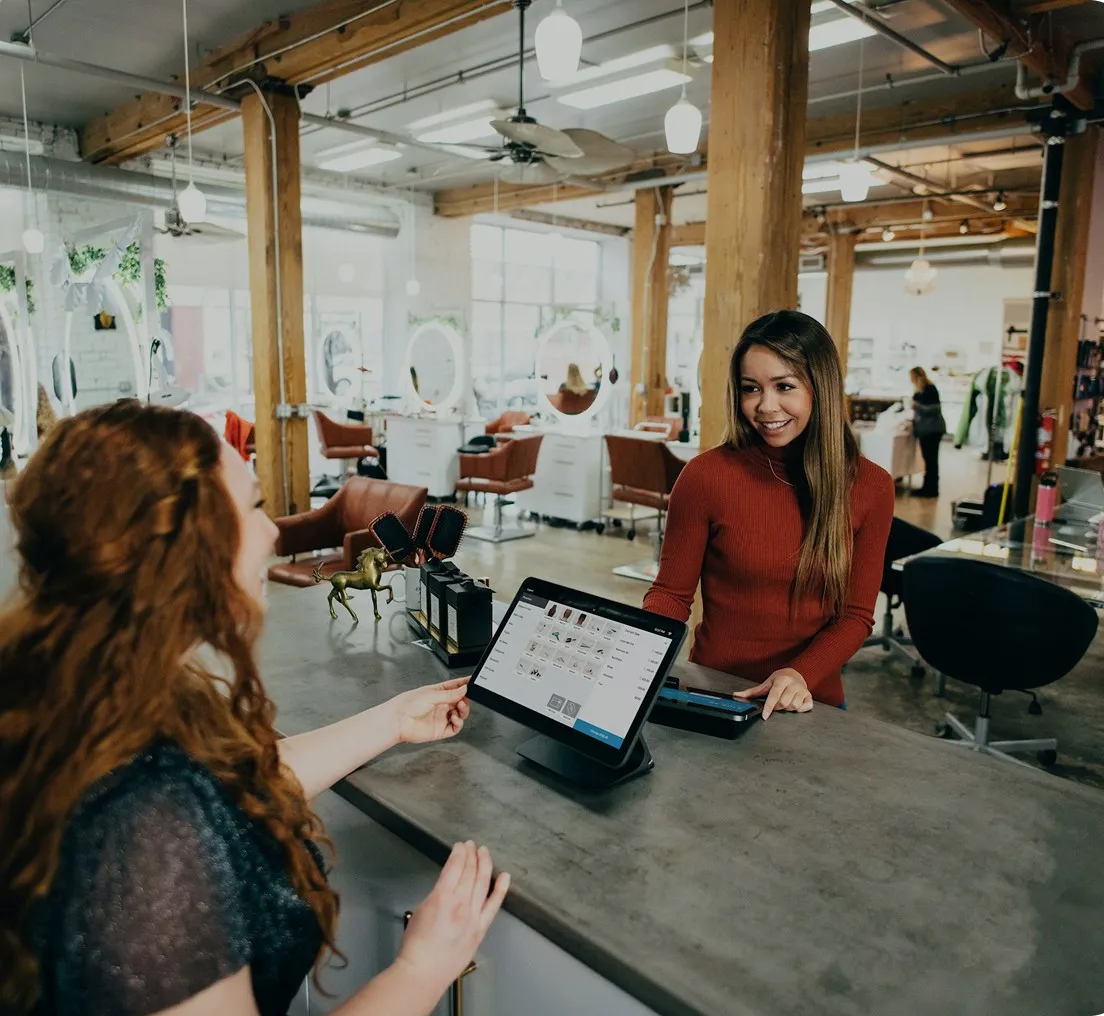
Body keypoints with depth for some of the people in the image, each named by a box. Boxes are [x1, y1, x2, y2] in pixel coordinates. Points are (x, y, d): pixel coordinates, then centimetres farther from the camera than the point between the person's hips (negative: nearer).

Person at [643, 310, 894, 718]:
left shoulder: (870, 486, -2)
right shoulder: (706, 475, -9)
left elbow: (856, 614, 1)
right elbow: (671, 593, -1)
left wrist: (802, 674, -16)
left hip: (812, 702, 2)